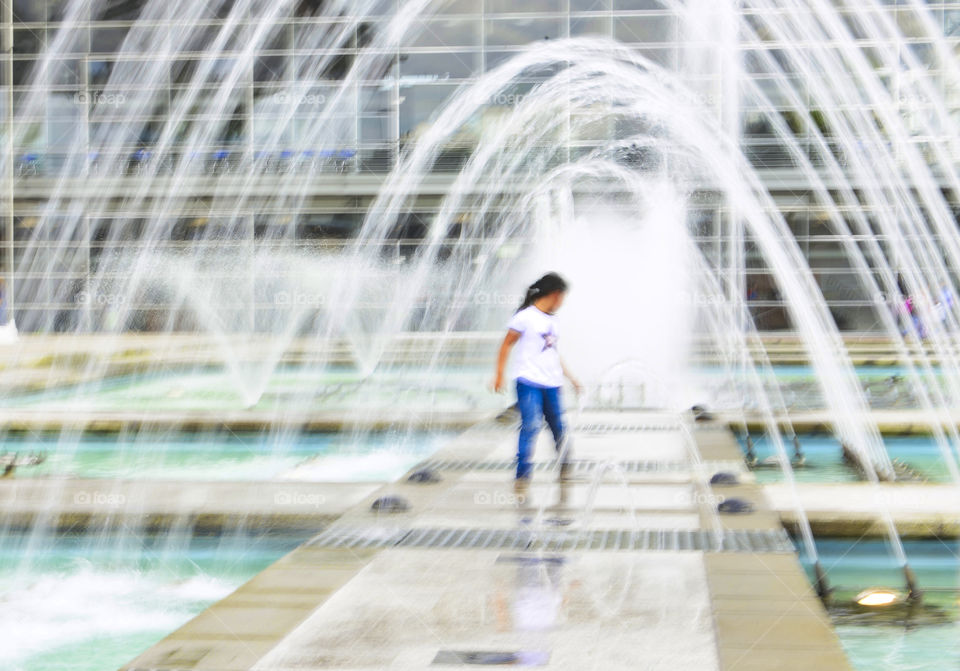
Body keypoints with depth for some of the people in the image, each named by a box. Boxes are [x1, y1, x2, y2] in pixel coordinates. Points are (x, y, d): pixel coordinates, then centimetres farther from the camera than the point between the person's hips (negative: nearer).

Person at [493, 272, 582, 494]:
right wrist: (499, 375, -7)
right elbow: (506, 345, -2)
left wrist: (570, 377, 29)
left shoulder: (552, 320, 18)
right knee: (531, 427, -15)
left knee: (559, 427, 7)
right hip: (529, 382, -7)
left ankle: (565, 470, 25)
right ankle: (522, 476, -10)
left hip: (552, 384, 7)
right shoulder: (525, 317, -5)